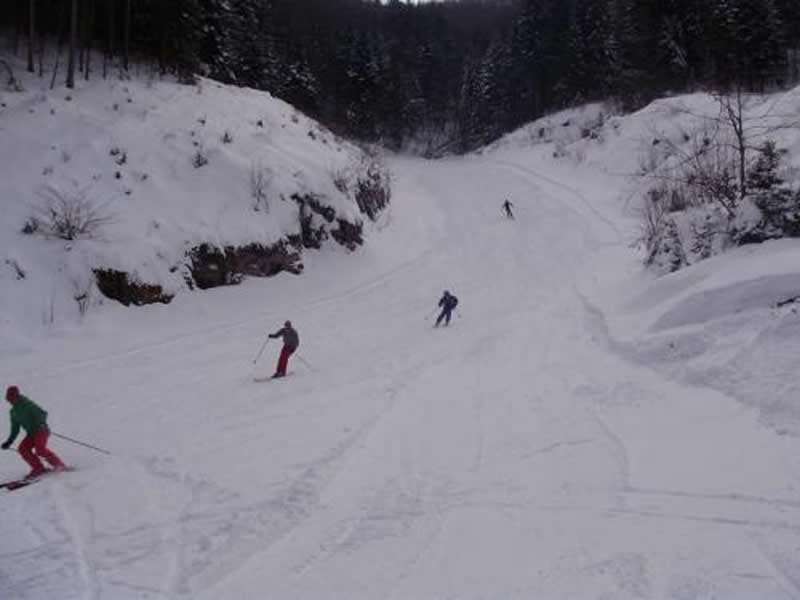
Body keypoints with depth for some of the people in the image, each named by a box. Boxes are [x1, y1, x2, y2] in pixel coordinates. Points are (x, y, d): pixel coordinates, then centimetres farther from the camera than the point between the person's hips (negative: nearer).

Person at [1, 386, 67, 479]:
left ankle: (60, 466, -18)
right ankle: (38, 468, -11)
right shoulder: (14, 412, 13)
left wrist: (41, 423, -33)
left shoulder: (27, 404, -9)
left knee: (39, 449, -27)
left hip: (41, 430, -8)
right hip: (31, 433, 8)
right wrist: (9, 442, 15)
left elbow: (42, 413, -16)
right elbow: (15, 429, 22)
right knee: (23, 448, -14)